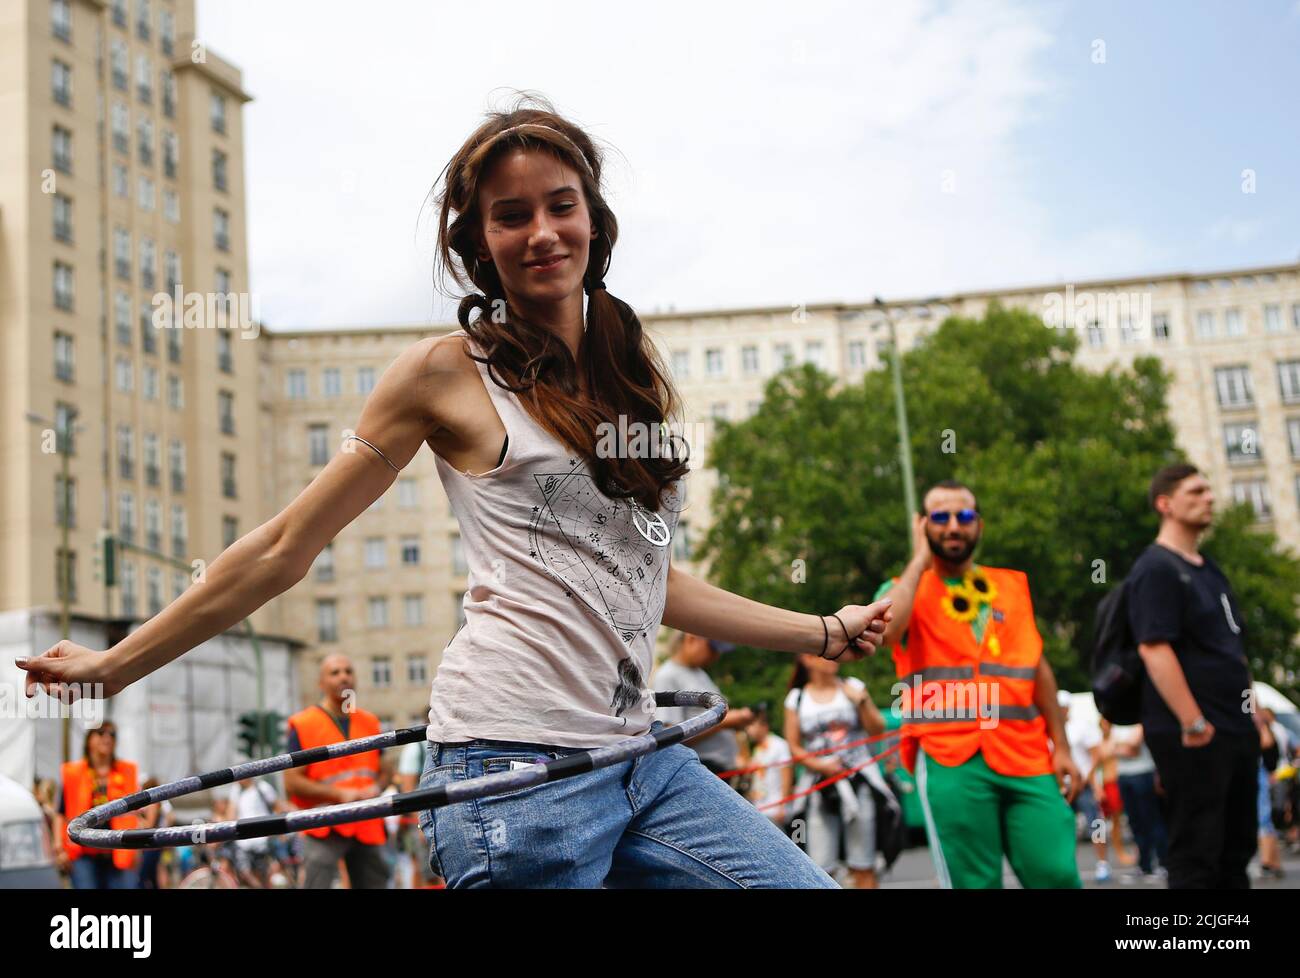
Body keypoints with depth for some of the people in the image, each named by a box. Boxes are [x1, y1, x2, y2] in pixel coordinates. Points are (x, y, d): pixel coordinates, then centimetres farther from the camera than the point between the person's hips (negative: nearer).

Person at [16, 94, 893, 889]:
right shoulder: (449, 373, -2)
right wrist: (113, 667, 5)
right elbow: (283, 551, 2)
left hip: (639, 755, 6)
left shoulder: (638, 369, 13)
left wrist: (823, 633, 25)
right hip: (516, 762, -6)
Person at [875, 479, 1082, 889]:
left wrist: (1061, 747, 13)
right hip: (951, 761, -3)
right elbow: (885, 629, -17)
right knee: (975, 882, -1)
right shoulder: (904, 589, 7)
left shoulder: (1012, 585, 17)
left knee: (1058, 876, -3)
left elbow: (1039, 668, 19)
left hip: (1027, 758, 3)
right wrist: (920, 559, -5)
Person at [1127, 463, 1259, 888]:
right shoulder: (1156, 569, -11)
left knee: (1236, 848, 14)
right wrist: (1193, 722, -24)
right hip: (1193, 737, -9)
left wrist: (1251, 709, 18)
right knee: (1197, 855, -6)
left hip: (1235, 730, 10)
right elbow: (1154, 648, -20)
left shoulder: (1208, 569, 18)